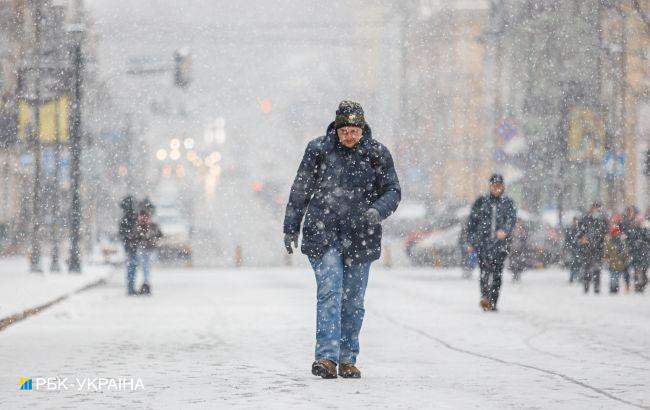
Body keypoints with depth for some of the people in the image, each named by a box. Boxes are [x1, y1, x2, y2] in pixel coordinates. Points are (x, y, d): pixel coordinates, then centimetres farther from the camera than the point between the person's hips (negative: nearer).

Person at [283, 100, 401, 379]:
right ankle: (327, 356, -22)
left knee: (353, 301, 6)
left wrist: (377, 211, -20)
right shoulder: (319, 149, -1)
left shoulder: (376, 153, 0)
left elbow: (392, 190, 2)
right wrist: (291, 228, 9)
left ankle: (347, 359, 16)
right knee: (329, 291, -16)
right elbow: (300, 190, 8)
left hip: (359, 237, 2)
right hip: (322, 233, -1)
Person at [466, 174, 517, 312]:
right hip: (483, 242, 0)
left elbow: (511, 219, -5)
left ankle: (492, 303, 4)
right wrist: (471, 242, 9)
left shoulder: (508, 203, 10)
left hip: (501, 243, 0)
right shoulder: (481, 202, 12)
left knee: (496, 273, -2)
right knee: (485, 269, -17)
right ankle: (485, 297, -30)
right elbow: (472, 222, 14)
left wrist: (504, 230, -26)